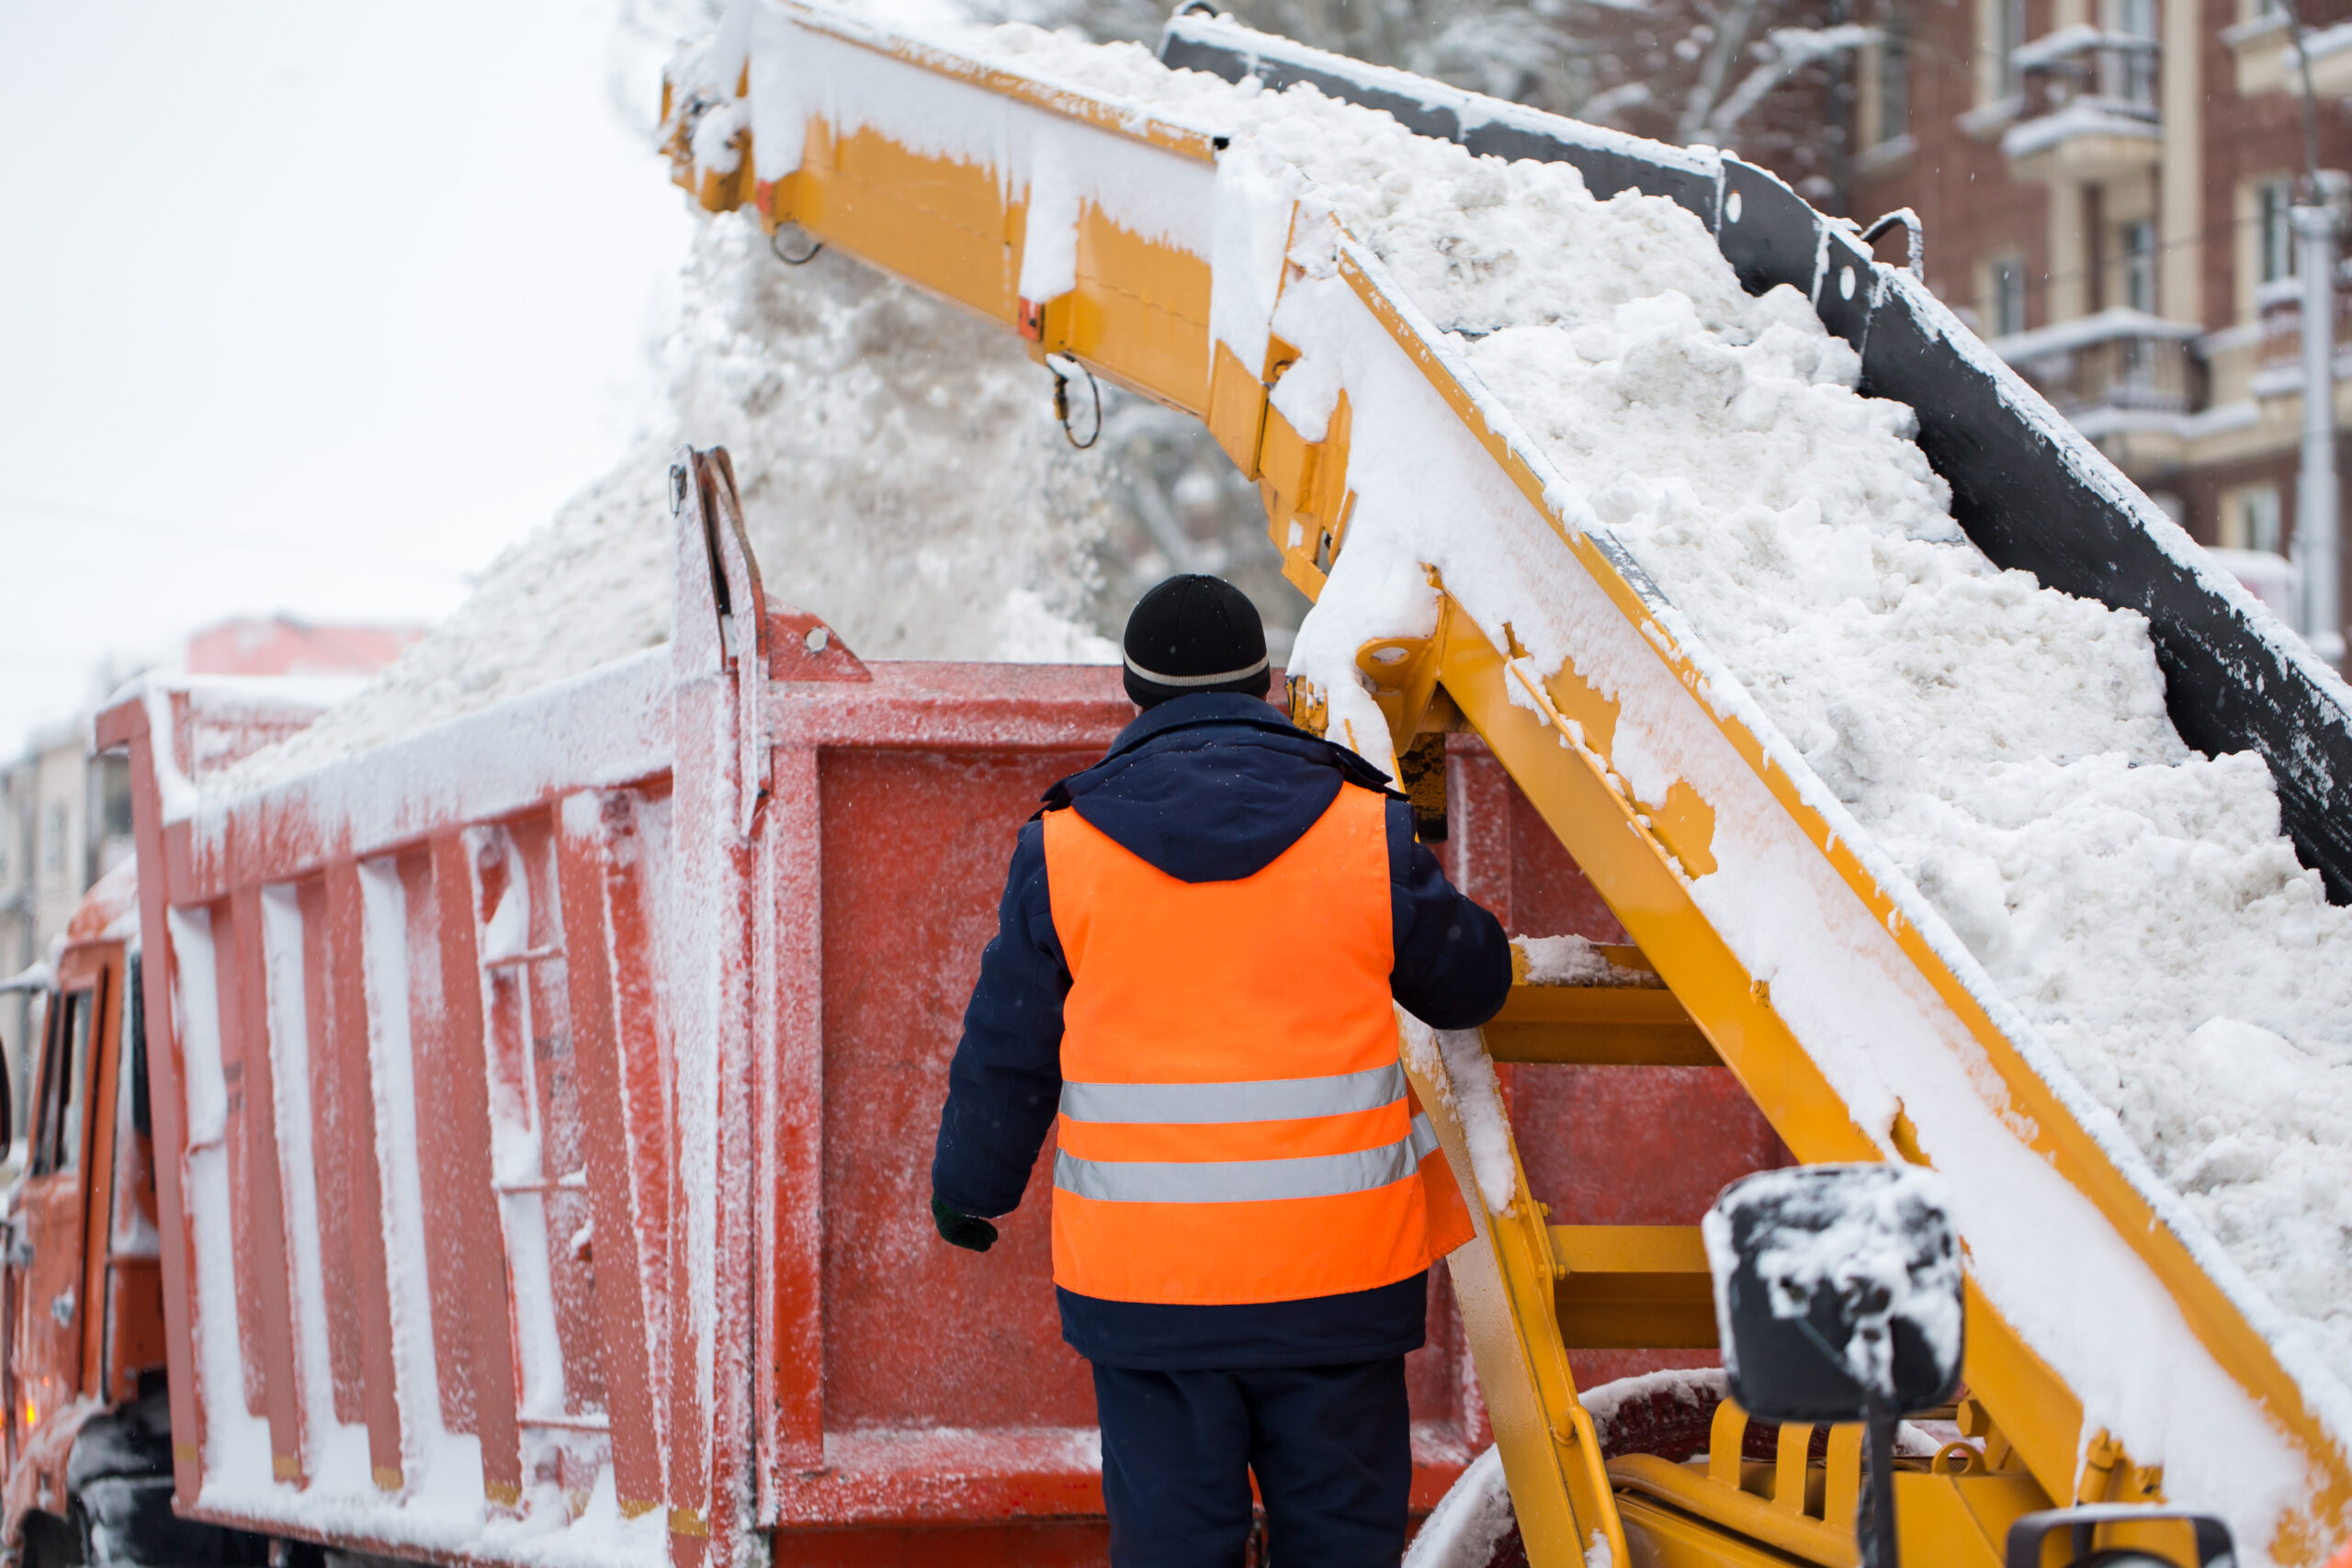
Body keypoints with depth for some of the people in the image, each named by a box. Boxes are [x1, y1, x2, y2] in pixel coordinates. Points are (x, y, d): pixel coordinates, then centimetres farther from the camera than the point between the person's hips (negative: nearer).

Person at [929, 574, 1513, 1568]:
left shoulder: (1065, 849, -2)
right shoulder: (1366, 834, -2)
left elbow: (1008, 1052, 4)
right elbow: (1470, 983, 12)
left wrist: (968, 1186, 21)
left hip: (1142, 1280, 0)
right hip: (1337, 1266, 0)